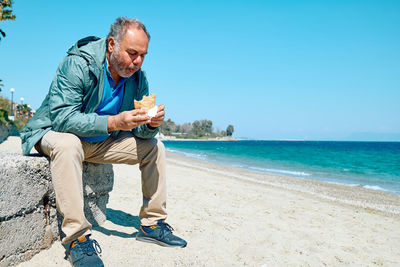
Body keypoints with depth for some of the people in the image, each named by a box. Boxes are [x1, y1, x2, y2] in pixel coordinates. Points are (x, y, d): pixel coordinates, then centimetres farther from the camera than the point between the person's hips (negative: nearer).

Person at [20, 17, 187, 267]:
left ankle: (152, 224, 1)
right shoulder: (78, 63, -25)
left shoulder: (138, 77, -6)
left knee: (154, 147, -5)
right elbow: (62, 118, -32)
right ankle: (77, 236, -32)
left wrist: (151, 123, -26)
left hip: (102, 142, 6)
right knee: (67, 144, -40)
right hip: (55, 132, -5)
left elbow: (140, 130, -2)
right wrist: (114, 122, -42)